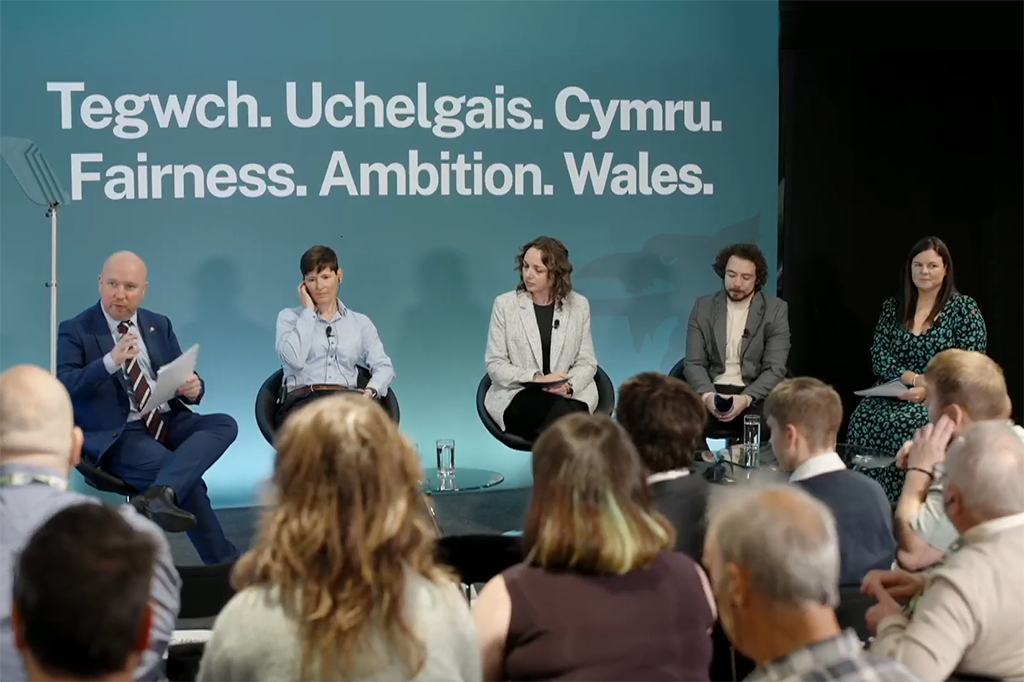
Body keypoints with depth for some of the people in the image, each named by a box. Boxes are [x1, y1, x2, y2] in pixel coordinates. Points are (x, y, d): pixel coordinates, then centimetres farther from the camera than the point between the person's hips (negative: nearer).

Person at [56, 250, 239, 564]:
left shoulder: (159, 325, 16)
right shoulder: (75, 331, 0)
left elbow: (185, 379, 16)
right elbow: (63, 388, -15)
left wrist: (193, 388, -11)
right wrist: (110, 361, -31)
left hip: (168, 422, 6)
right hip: (118, 433, -5)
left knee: (225, 424, -24)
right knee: (188, 480, -28)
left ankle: (160, 494, -43)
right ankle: (223, 562, -16)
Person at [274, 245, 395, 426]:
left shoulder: (361, 322, 23)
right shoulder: (289, 317, 17)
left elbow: (383, 366, 13)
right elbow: (294, 359, -3)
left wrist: (370, 391, -9)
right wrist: (308, 311, 5)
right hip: (302, 400, -2)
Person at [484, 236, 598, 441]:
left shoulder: (579, 305, 5)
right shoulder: (505, 304, 0)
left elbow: (586, 362, 7)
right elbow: (495, 364, -1)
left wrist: (569, 385, -16)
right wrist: (535, 378, -17)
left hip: (569, 397, 2)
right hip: (516, 397, -2)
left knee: (563, 413, -35)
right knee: (560, 410, -34)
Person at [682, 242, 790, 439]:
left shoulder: (776, 310, 2)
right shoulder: (703, 307, 8)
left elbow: (774, 369, -5)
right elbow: (694, 363, 3)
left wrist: (746, 399, -23)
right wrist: (707, 395, -19)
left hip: (755, 395, -1)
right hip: (712, 393, 1)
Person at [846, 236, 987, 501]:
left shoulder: (965, 309, 0)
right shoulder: (893, 306, 12)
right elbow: (879, 355, 4)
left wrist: (928, 390, -21)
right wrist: (913, 378, -14)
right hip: (892, 394, 4)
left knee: (904, 425, -34)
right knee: (864, 419, -29)